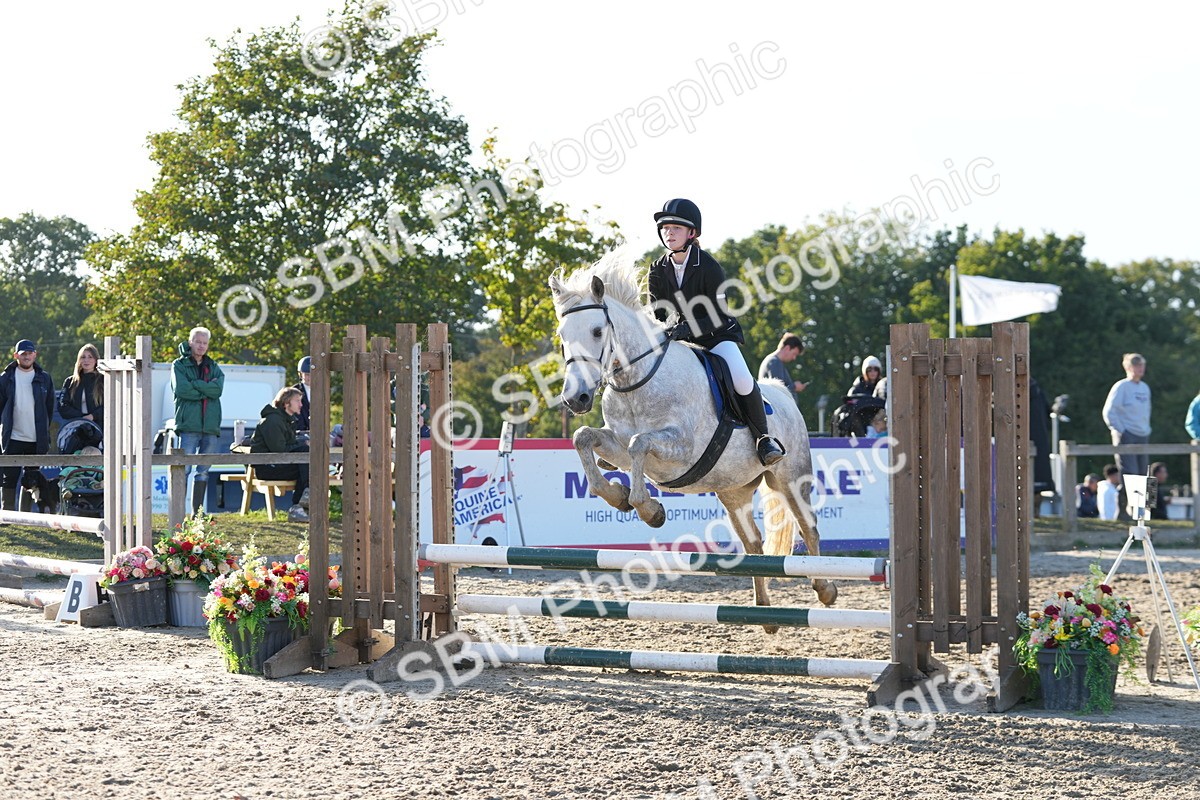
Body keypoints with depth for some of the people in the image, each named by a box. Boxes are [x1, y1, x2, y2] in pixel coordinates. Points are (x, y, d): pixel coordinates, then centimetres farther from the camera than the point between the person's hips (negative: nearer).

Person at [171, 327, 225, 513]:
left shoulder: (213, 367, 17)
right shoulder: (179, 365, 6)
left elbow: (218, 389, -2)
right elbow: (181, 389, -11)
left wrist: (194, 385, -8)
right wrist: (206, 390, -6)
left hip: (210, 426, 4)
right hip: (188, 424, -4)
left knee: (203, 471, 7)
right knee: (184, 469, -11)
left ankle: (198, 512, 11)